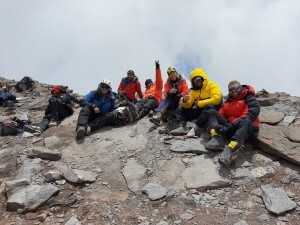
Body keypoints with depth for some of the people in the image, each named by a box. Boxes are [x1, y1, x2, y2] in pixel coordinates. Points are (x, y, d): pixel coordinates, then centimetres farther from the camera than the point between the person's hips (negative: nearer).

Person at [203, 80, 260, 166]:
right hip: (230, 128, 5)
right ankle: (216, 138, -32)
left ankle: (230, 149, -63)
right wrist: (217, 125, -16)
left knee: (246, 122, -40)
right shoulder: (227, 101, 20)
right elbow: (220, 115, 10)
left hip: (246, 128, -5)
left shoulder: (249, 98, 2)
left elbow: (252, 113, -17)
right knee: (211, 112, -6)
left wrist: (232, 125, -27)